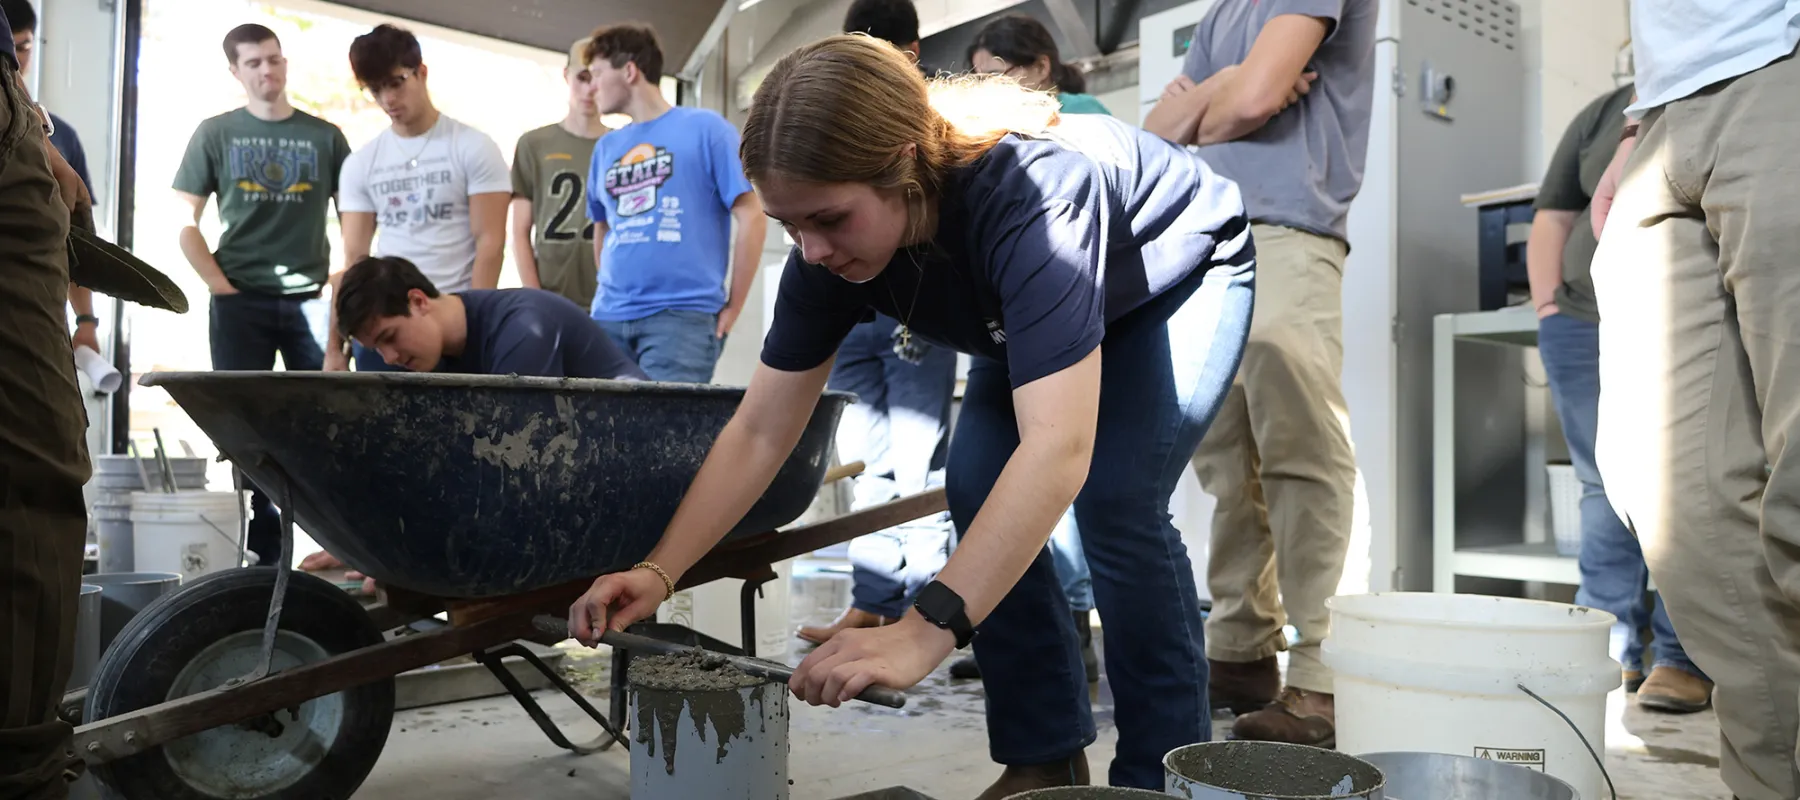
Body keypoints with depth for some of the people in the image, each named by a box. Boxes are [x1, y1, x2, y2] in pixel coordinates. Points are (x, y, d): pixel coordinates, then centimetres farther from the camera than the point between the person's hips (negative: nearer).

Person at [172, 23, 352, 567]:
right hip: (240, 302, 0)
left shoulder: (324, 136, 8)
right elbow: (184, 221, 6)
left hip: (309, 299, 0)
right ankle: (260, 547, 11)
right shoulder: (215, 134, 7)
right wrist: (220, 286, -4)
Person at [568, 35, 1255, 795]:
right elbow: (758, 432, -18)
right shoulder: (830, 245, -23)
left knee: (1114, 497, -24)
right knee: (978, 492, -10)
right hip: (1038, 305, 6)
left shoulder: (1030, 197, -43)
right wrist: (659, 570, -29)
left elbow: (1058, 447, -52)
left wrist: (925, 632, -58)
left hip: (1181, 277, -6)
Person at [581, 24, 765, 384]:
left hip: (682, 314, -5)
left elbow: (751, 217, -3)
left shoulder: (705, 128, 1)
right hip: (609, 316, 5)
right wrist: (610, 293, 14)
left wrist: (732, 307, -4)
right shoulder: (606, 147, 18)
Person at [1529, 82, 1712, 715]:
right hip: (1587, 325, 3)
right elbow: (1552, 217, 16)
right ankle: (1608, 651, 8)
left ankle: (1685, 659, -1)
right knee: (1604, 490, 3)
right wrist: (1551, 312, 4)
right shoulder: (1604, 113, 17)